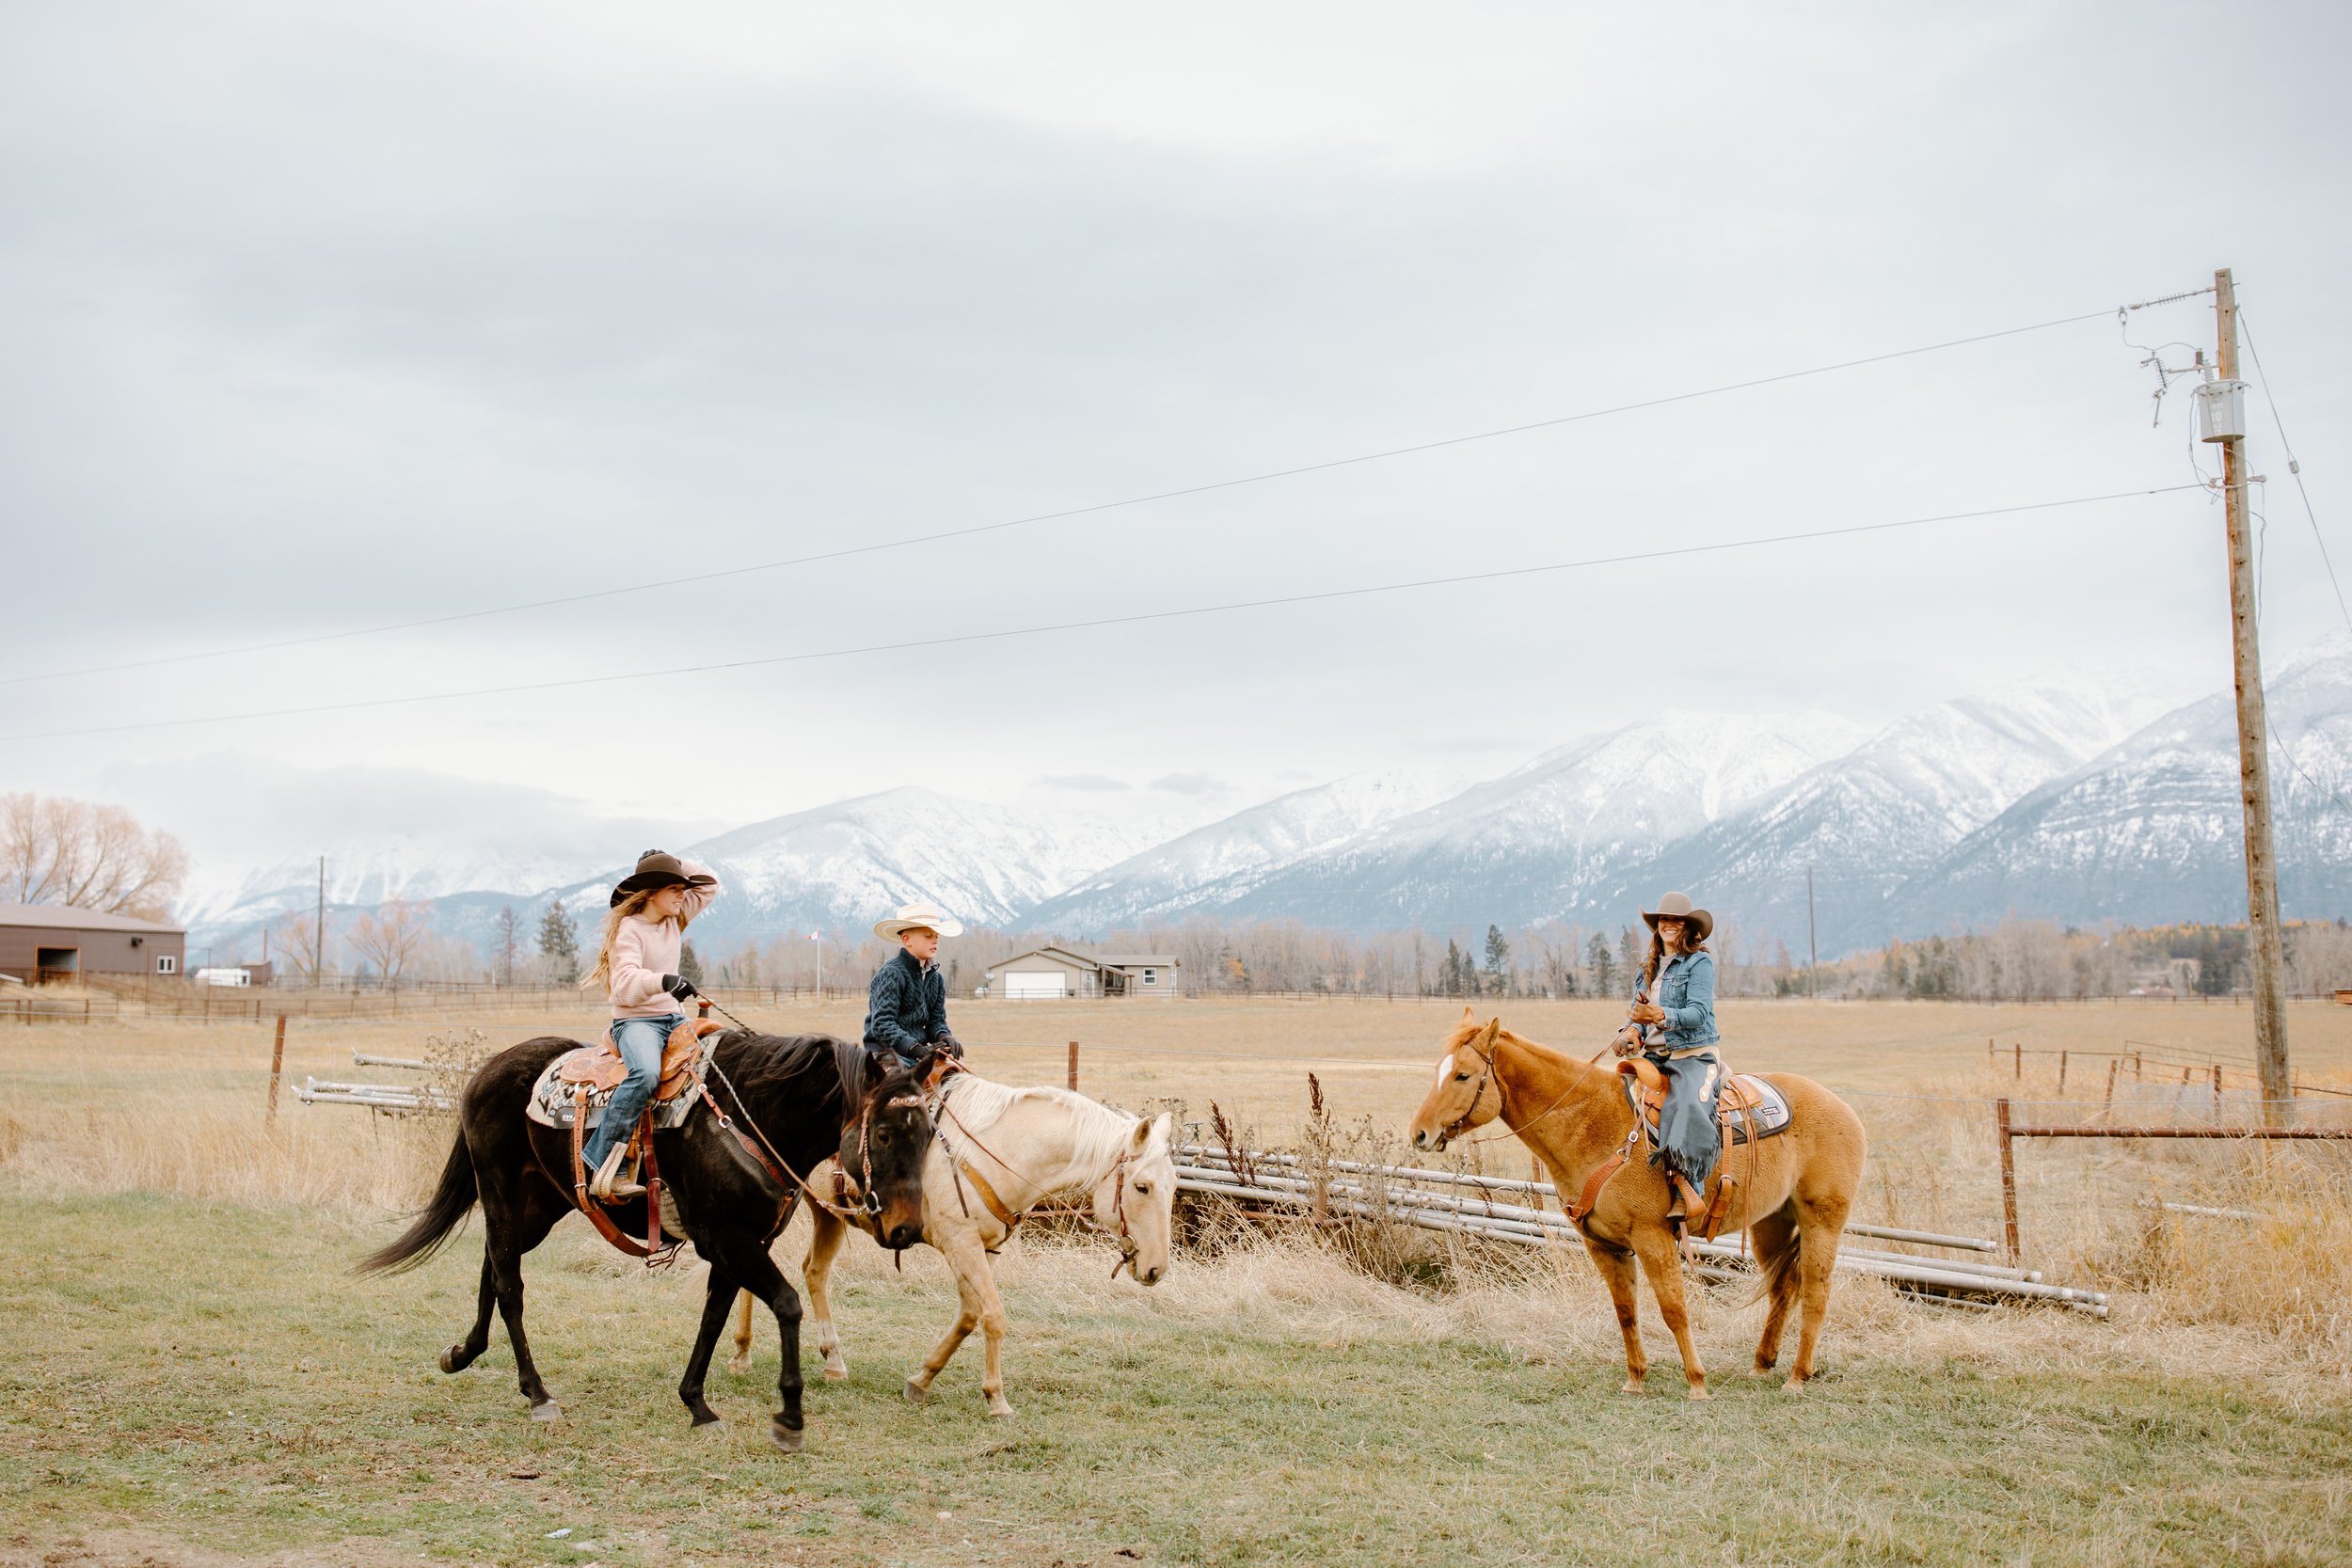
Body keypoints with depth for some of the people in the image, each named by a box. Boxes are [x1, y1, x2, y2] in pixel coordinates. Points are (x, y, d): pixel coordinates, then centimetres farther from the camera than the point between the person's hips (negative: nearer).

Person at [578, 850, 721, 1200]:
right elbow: (625, 984, -25)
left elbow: (710, 885, 21)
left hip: (673, 1018, 8)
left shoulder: (675, 920, 11)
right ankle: (602, 1168, -36)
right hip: (634, 1020, -8)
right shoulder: (628, 930, -10)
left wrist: (675, 863, 8)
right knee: (646, 1073, -38)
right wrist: (664, 981, -42)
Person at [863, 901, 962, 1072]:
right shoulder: (892, 974, -11)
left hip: (918, 1054, 8)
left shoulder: (936, 979, 13)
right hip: (886, 1052, -8)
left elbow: (937, 1020, 14)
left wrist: (944, 1037, -11)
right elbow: (882, 1024, -18)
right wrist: (917, 1048, -27)